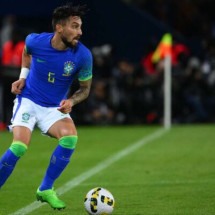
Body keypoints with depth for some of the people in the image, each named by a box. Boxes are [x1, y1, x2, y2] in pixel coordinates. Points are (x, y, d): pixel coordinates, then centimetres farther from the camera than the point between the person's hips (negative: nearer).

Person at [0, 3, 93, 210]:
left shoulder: (83, 55, -16)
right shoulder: (35, 41, -15)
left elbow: (85, 89, -1)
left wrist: (71, 101, -21)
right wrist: (23, 76, 4)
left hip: (55, 108, 2)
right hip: (28, 100, -1)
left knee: (70, 136, -28)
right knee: (20, 145, -24)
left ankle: (45, 189, -10)